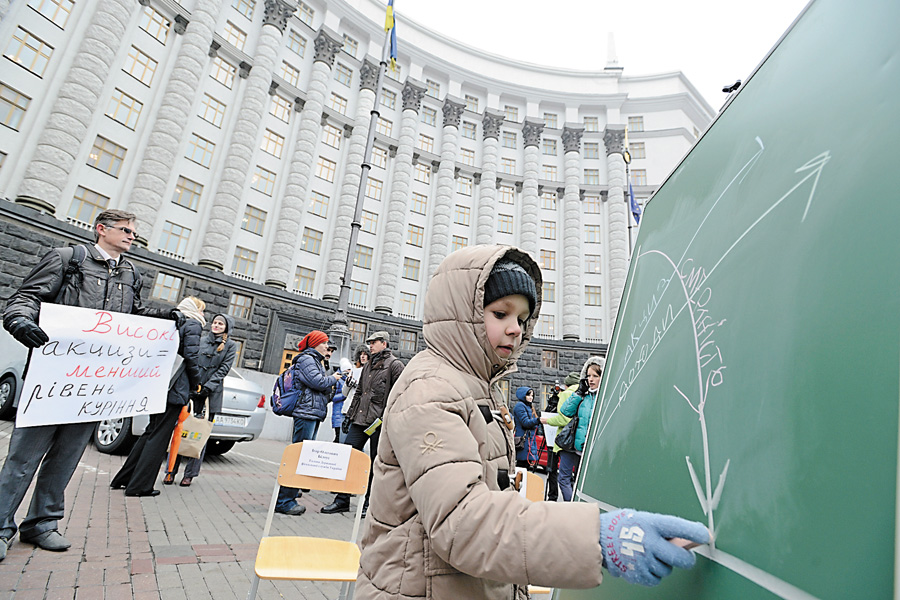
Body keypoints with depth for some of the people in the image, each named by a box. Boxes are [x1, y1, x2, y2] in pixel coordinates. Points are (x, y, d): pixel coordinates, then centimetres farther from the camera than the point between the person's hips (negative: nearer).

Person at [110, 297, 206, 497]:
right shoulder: (193, 325, -7)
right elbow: (191, 356, -14)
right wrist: (197, 382, -2)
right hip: (175, 388, -8)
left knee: (152, 431, 19)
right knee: (160, 435, 1)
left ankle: (123, 479, 26)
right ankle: (140, 486, 7)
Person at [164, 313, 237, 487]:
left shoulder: (230, 345, 6)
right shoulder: (201, 340, 13)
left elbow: (224, 369, -2)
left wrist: (208, 386, -13)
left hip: (211, 394, -2)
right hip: (190, 390, 2)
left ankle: (189, 474, 9)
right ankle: (171, 471, 11)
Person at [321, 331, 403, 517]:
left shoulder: (394, 365, -4)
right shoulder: (367, 366, 20)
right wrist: (350, 414, 19)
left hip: (379, 421, -7)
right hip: (360, 419, 7)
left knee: (376, 463, 3)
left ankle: (369, 503, 17)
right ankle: (342, 500, 15)